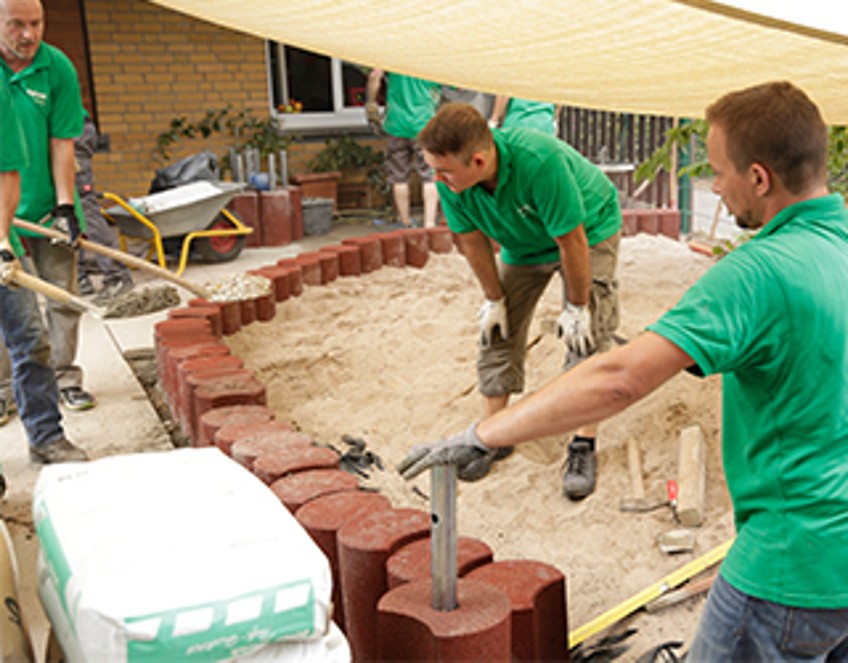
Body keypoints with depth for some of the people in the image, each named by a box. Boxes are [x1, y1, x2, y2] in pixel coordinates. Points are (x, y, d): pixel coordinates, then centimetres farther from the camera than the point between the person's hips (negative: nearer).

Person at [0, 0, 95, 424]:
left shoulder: (58, 68, -6)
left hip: (45, 204, 0)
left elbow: (61, 143, -7)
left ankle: (66, 378, 18)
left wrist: (65, 204, -12)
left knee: (62, 294, 6)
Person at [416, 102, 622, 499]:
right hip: (524, 243, 5)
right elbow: (471, 240, -9)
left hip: (589, 231, -5)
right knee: (498, 331, 1)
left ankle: (583, 447, -3)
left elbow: (572, 241, -31)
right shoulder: (450, 179, -26)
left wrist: (576, 308, -21)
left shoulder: (540, 162, -42)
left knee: (586, 338, -11)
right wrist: (494, 299, -1)